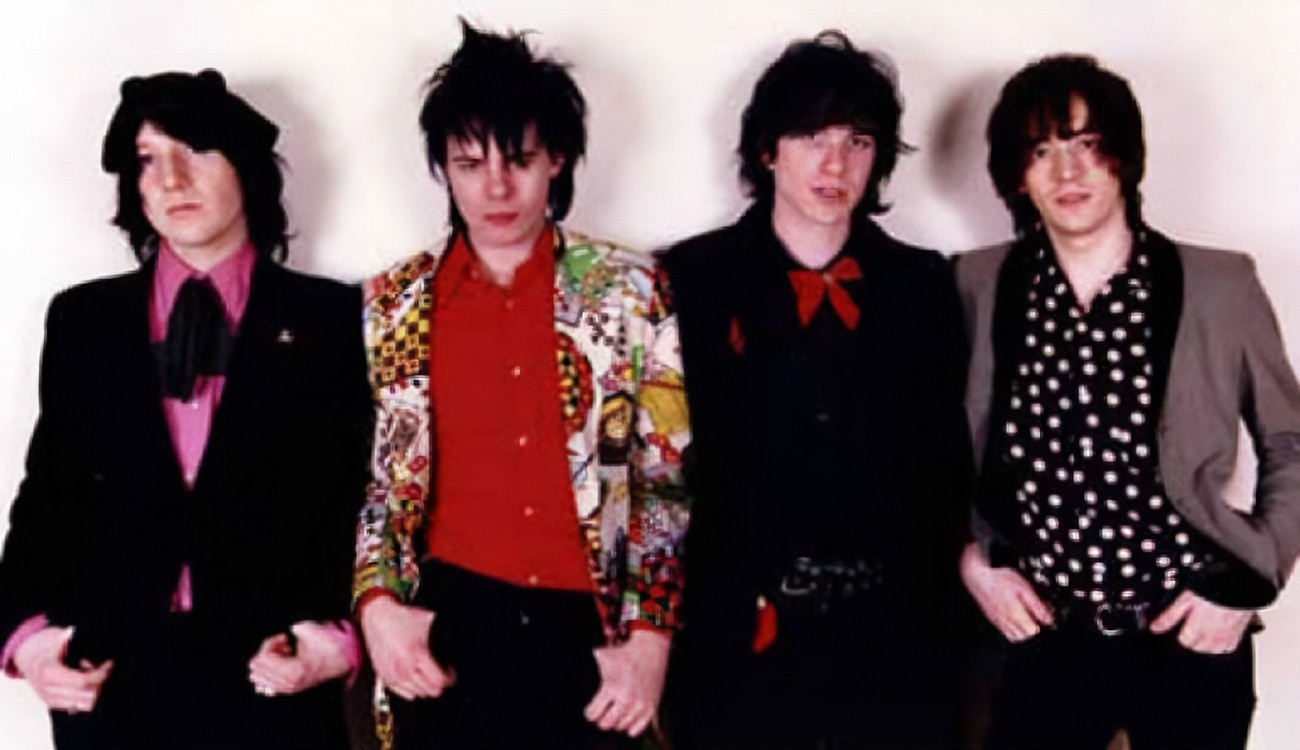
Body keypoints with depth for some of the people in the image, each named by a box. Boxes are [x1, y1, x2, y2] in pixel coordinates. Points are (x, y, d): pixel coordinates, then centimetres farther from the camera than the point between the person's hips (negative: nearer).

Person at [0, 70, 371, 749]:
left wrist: (336, 631, -14)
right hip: (110, 679, 2)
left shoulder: (331, 318, 2)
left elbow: (365, 497, -1)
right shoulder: (82, 319, 9)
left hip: (274, 677, -2)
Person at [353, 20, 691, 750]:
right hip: (447, 632, 1)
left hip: (591, 634, 0)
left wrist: (650, 636, -6)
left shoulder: (630, 291, 0)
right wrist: (378, 603, -7)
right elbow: (368, 479, 7)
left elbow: (668, 478, 0)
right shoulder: (395, 305, 3)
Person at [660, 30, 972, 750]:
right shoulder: (689, 279, 0)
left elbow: (944, 461, 9)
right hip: (737, 638, -2)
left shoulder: (924, 284, 8)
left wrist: (937, 601, 2)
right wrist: (669, 614, -6)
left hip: (893, 639, 2)